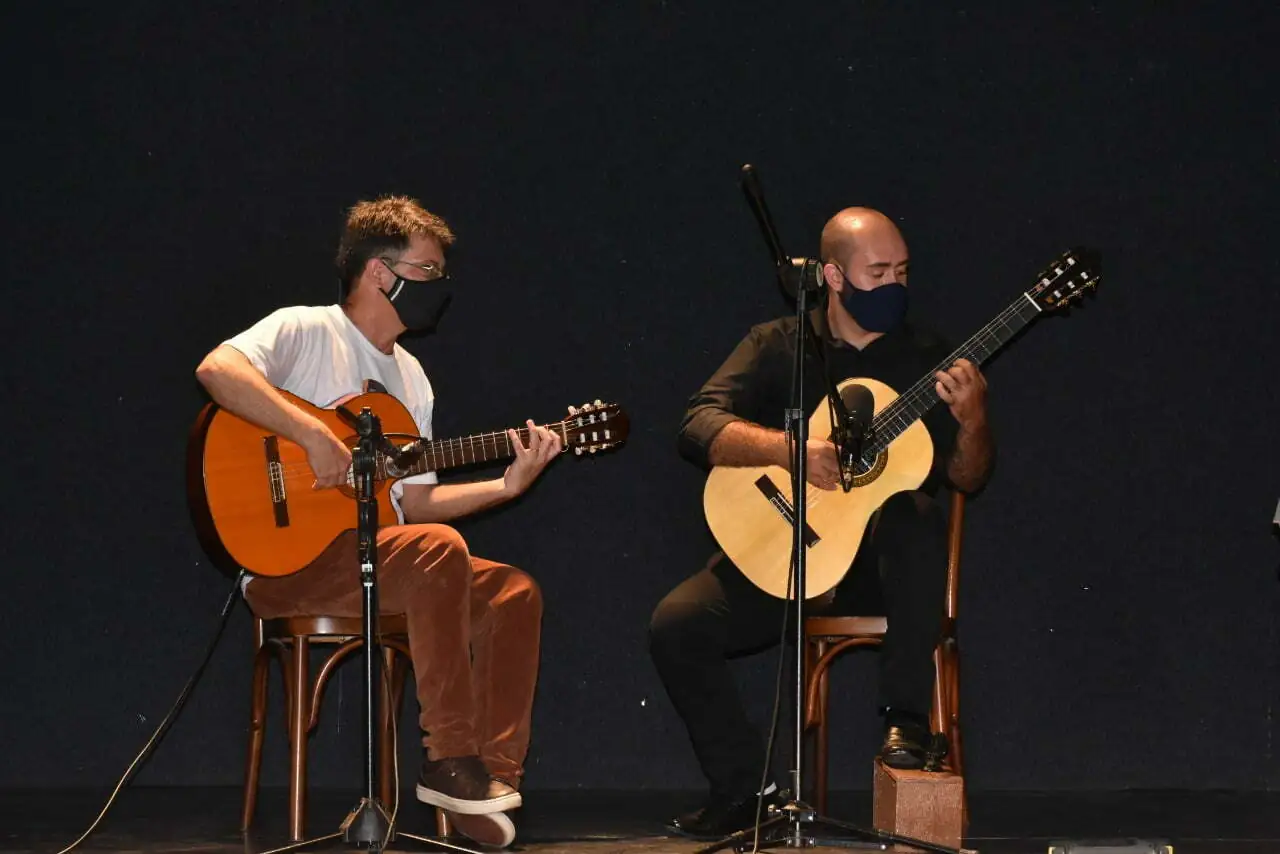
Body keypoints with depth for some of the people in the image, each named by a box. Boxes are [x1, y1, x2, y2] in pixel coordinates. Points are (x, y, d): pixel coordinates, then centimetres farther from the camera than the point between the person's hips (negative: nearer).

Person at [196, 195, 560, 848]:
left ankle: (492, 776, -8)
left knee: (513, 592, -7)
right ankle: (448, 762, -24)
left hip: (380, 560, 9)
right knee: (439, 550, -31)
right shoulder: (306, 331, -6)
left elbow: (413, 502, 17)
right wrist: (313, 435, -31)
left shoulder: (410, 377, 19)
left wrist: (507, 486, 5)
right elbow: (217, 368, -27)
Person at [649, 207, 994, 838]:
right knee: (676, 624, -21)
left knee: (916, 519, -35)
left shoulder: (927, 359, 5)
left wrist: (972, 419, -20)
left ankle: (907, 720, -24)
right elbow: (700, 426, -11)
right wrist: (789, 448, -27)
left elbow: (966, 478, 2)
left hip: (882, 563, -1)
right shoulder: (778, 347, 3)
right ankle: (747, 788, -5)